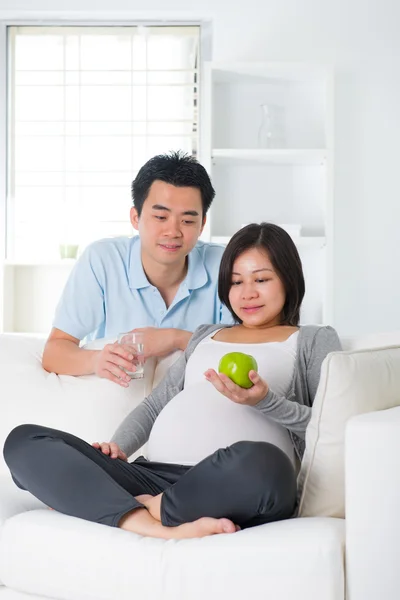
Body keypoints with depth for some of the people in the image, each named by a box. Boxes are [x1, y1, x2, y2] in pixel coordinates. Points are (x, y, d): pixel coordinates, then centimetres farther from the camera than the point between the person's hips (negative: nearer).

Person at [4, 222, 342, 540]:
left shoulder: (316, 340, 18)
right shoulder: (205, 335, 32)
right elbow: (156, 403, 25)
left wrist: (265, 402, -10)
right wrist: (119, 447, 6)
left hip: (231, 486, -5)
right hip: (154, 475, 5)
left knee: (258, 461, -43)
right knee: (25, 441, -15)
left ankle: (159, 510, -14)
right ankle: (161, 529, -33)